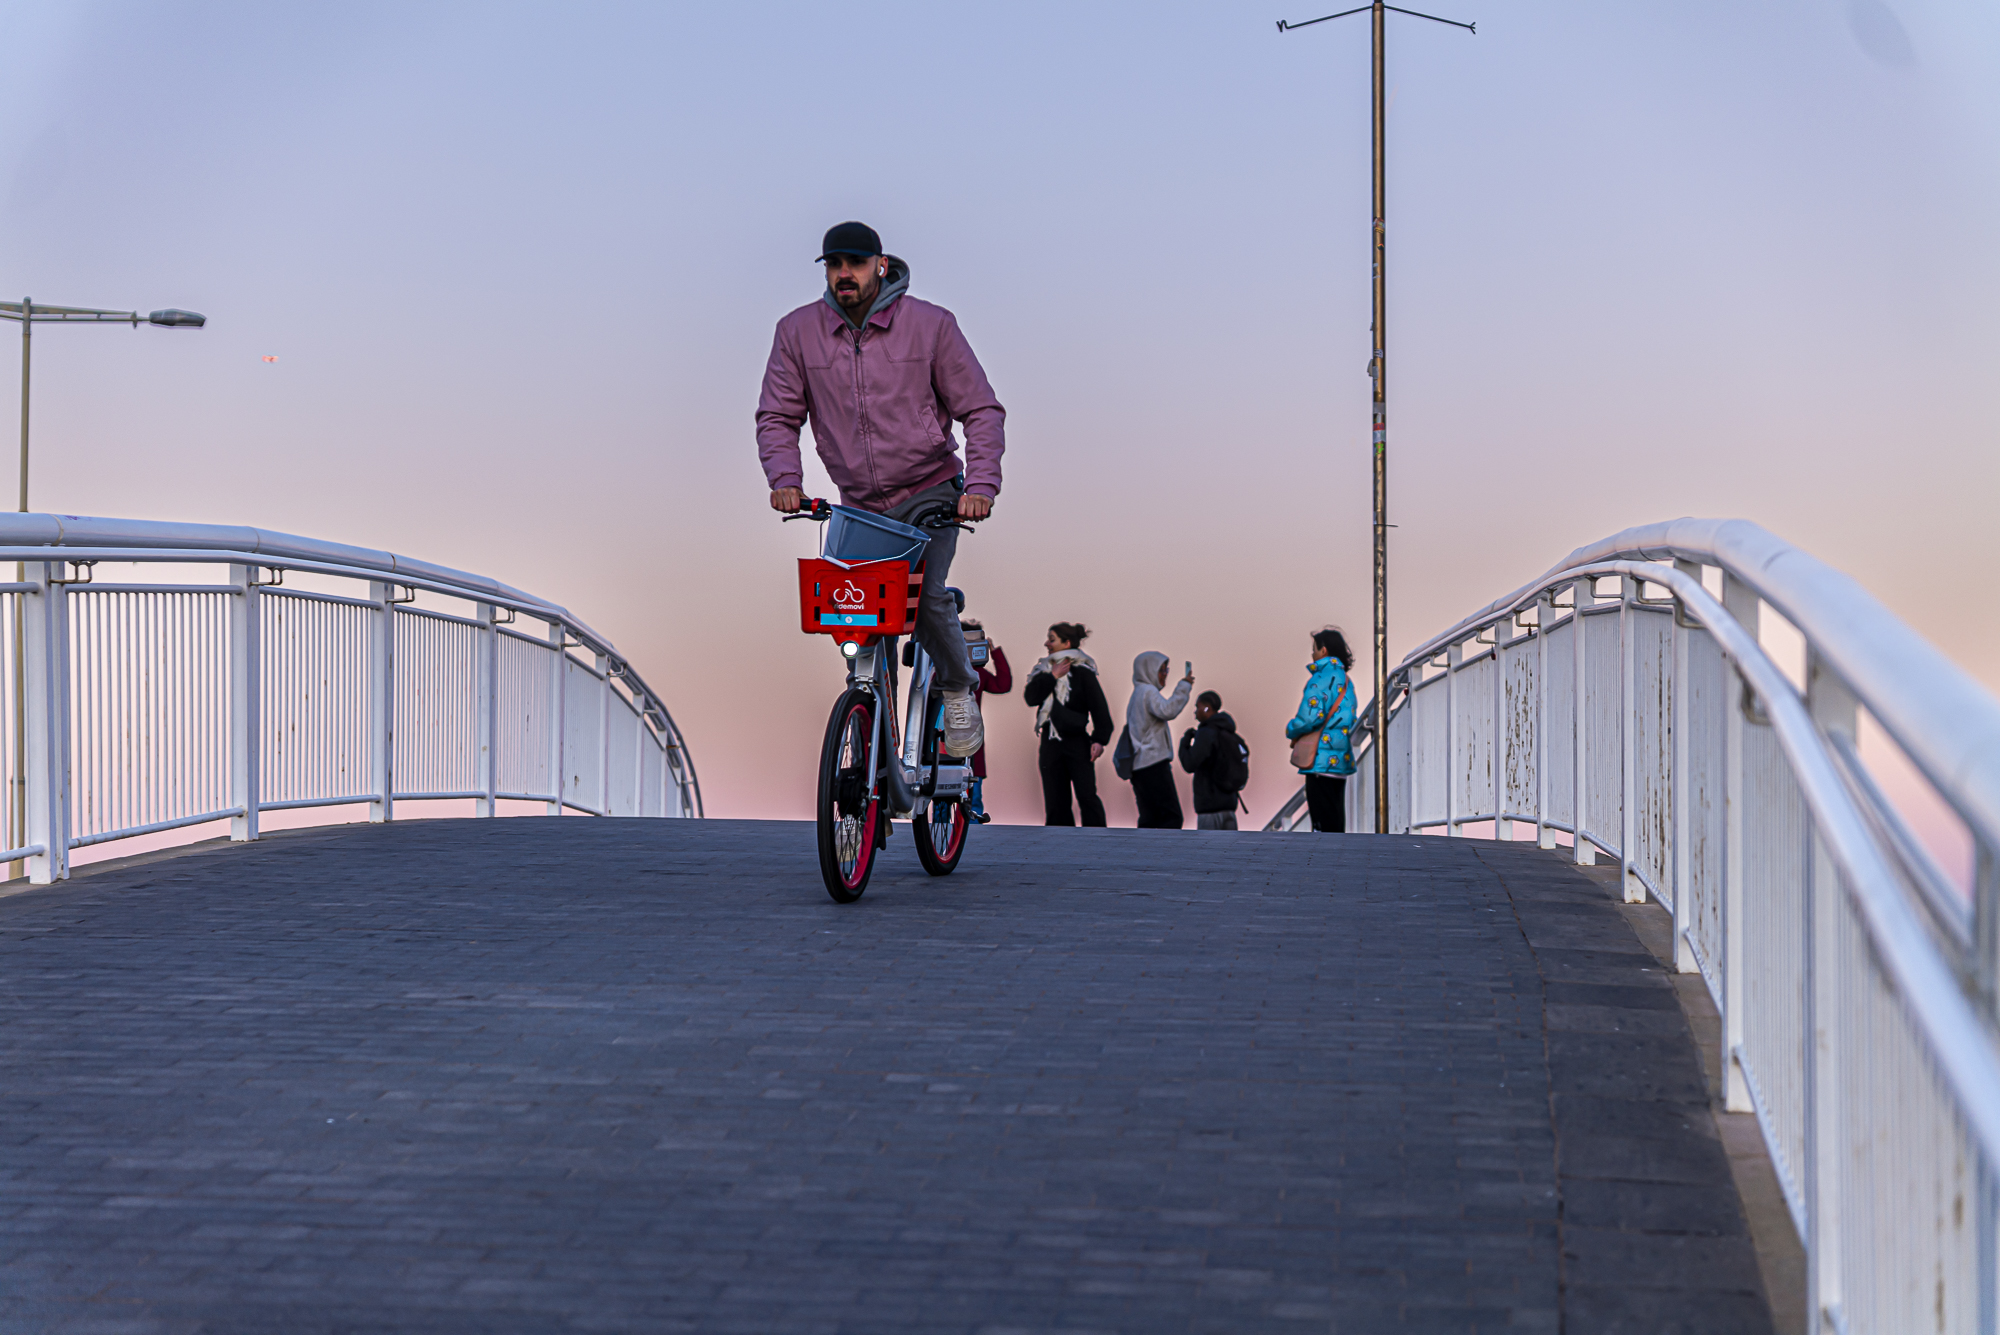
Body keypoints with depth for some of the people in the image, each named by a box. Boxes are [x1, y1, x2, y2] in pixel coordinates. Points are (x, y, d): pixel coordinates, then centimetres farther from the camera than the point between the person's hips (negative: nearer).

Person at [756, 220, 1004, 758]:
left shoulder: (930, 325, -9)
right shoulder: (798, 332, -4)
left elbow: (982, 410, -6)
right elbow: (777, 417, 1)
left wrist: (981, 485, -20)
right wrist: (785, 479, -18)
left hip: (929, 494, -3)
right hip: (858, 505, 3)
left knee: (925, 594, -24)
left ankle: (959, 689, 5)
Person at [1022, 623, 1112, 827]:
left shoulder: (1082, 672, -3)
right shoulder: (1044, 670, 12)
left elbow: (1099, 708, -6)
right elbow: (1030, 697, -3)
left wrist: (1099, 739, -15)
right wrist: (1052, 677, -8)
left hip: (1077, 742, -5)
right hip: (1051, 742, 5)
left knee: (1087, 795, -12)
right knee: (1055, 802, 4)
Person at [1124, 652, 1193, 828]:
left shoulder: (1138, 693, 23)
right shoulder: (1148, 692, -8)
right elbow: (1168, 711, -24)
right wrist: (1183, 686, -19)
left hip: (1139, 765, 10)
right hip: (1153, 762, -10)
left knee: (1150, 819, 7)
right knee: (1172, 817, -14)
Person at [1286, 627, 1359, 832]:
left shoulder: (1321, 678, -11)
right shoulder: (1345, 681, 16)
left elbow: (1310, 717, -19)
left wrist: (1291, 730, 1)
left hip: (1322, 760, -9)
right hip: (1341, 760, 9)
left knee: (1325, 825, -8)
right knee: (1335, 825, 11)